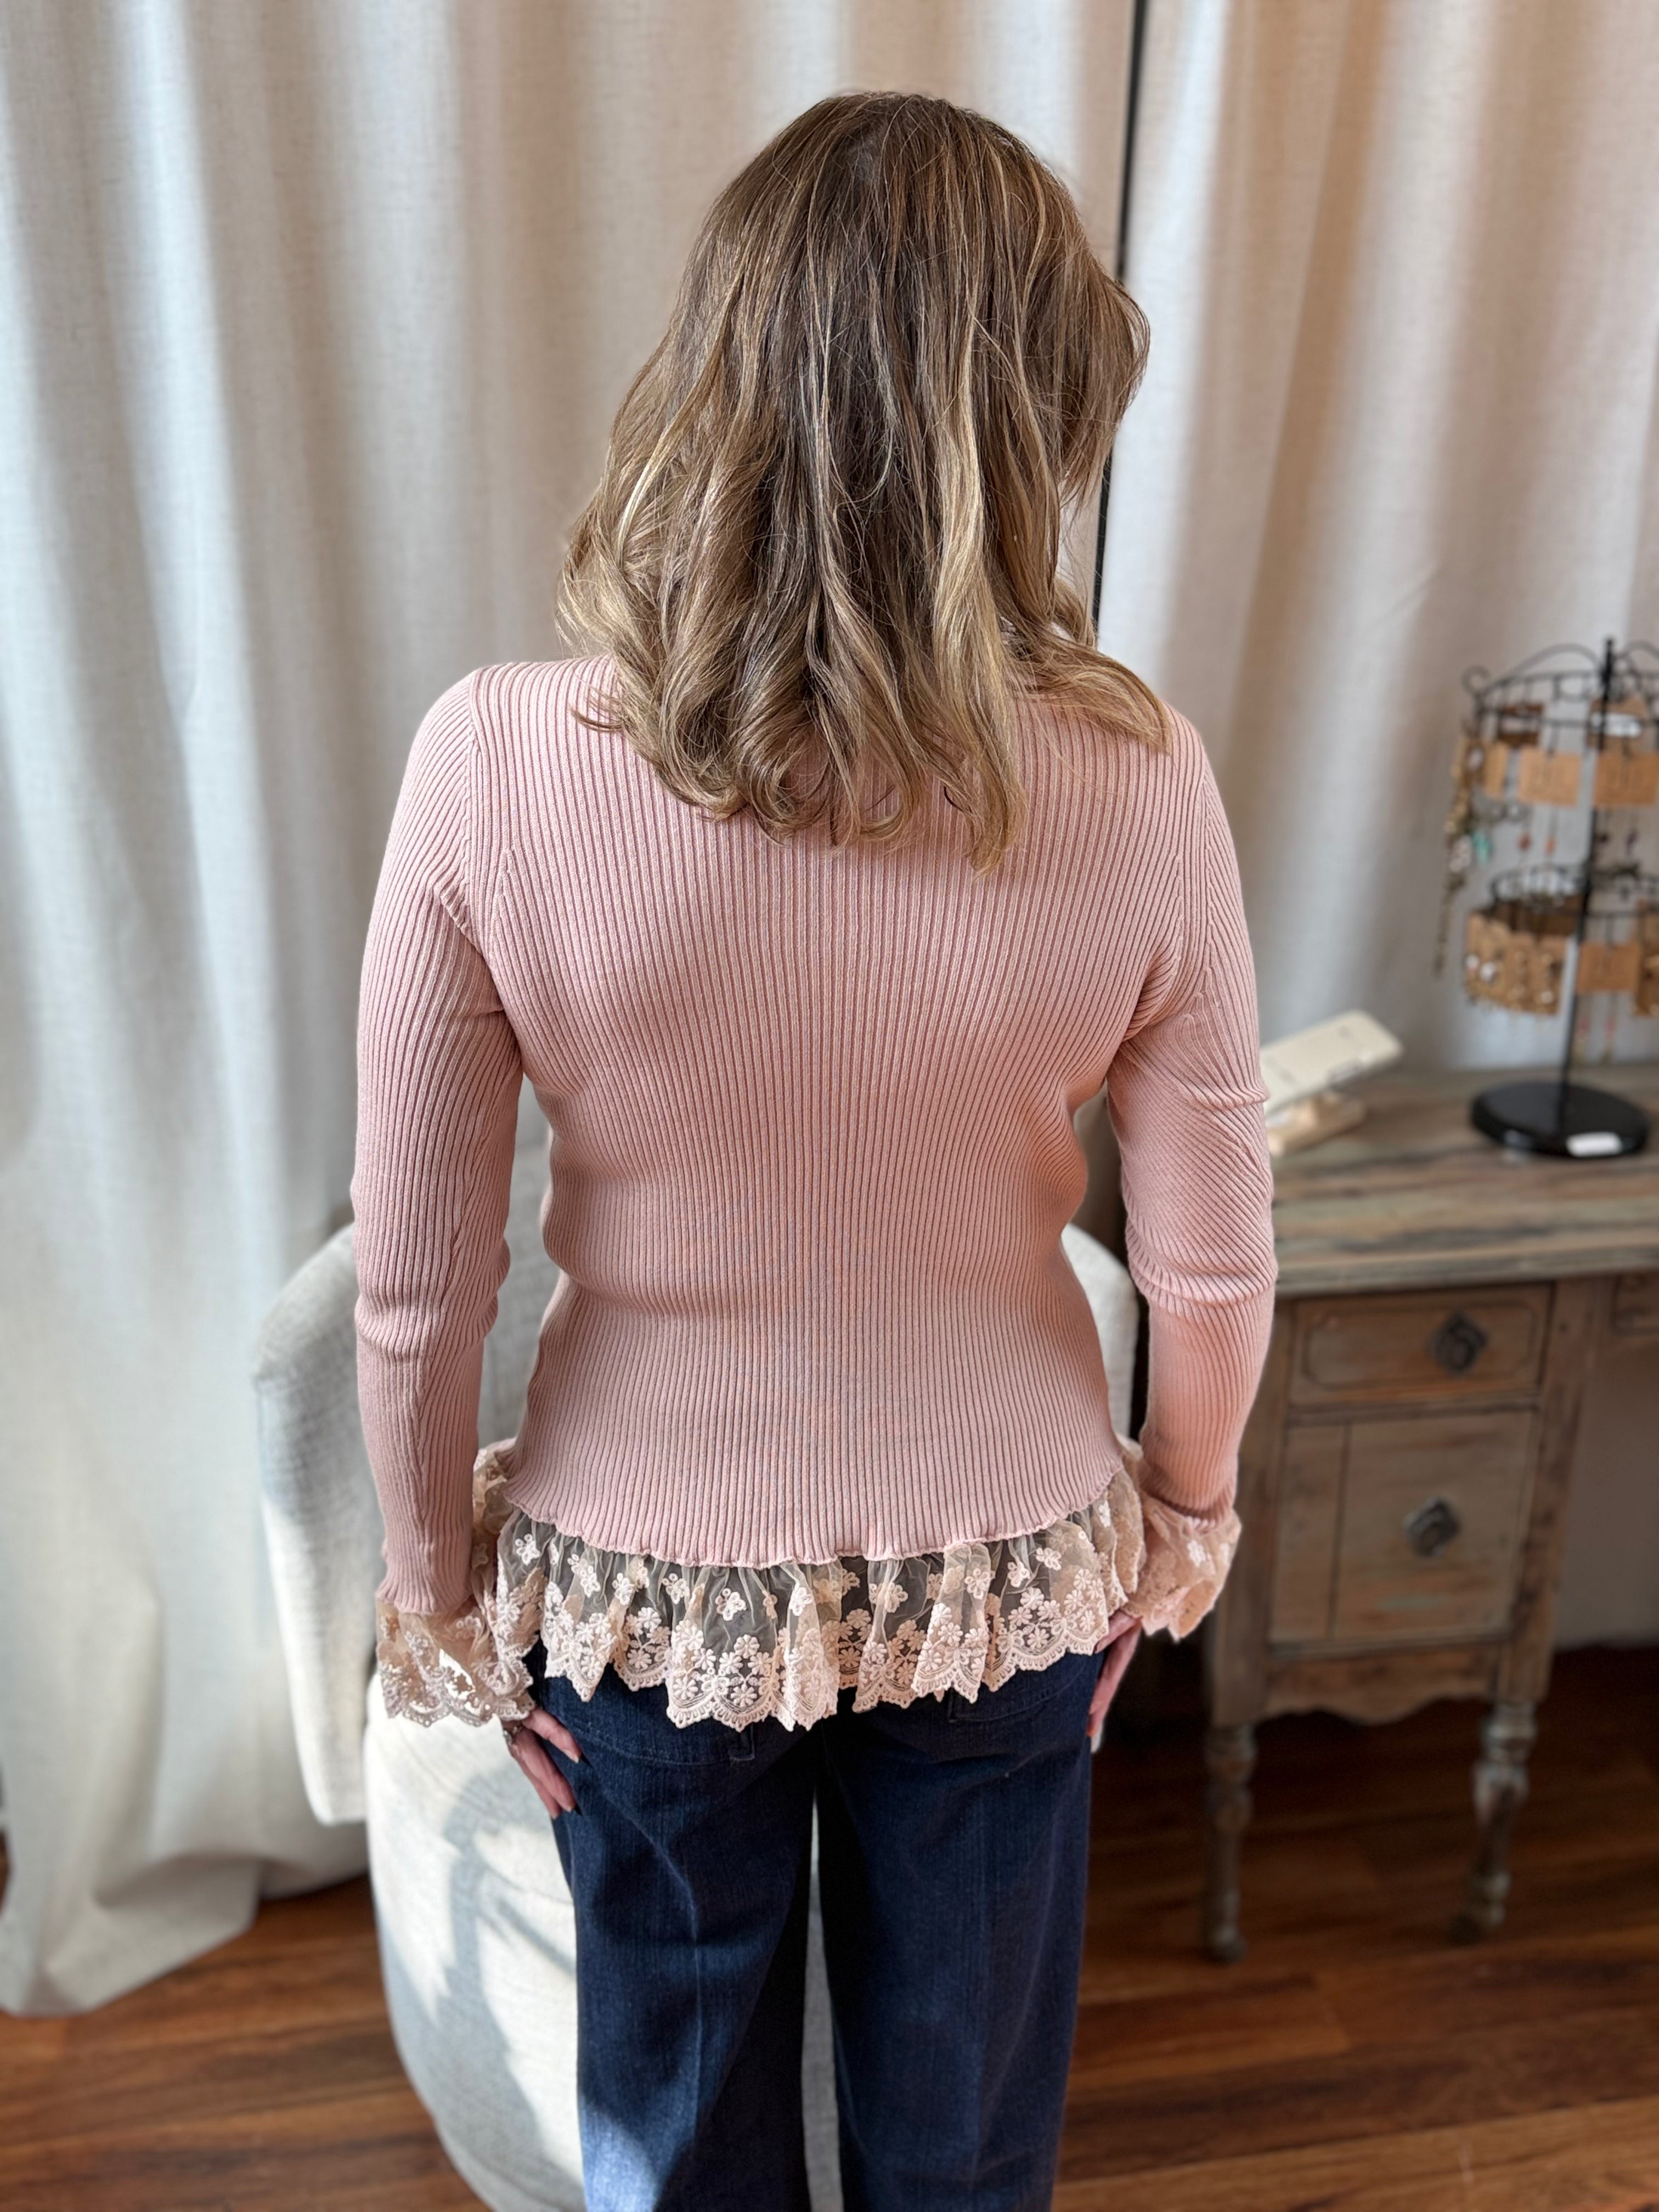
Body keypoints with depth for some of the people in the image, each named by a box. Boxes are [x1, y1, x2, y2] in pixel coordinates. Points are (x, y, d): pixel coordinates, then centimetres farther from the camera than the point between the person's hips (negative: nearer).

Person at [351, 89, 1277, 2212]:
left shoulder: (495, 764, -23)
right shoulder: (1136, 785, -20)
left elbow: (412, 1290, -15)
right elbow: (1212, 1265, -10)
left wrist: (437, 1588, 3)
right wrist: (1185, 1511, 9)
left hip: (648, 1583, 0)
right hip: (1003, 1575, 1)